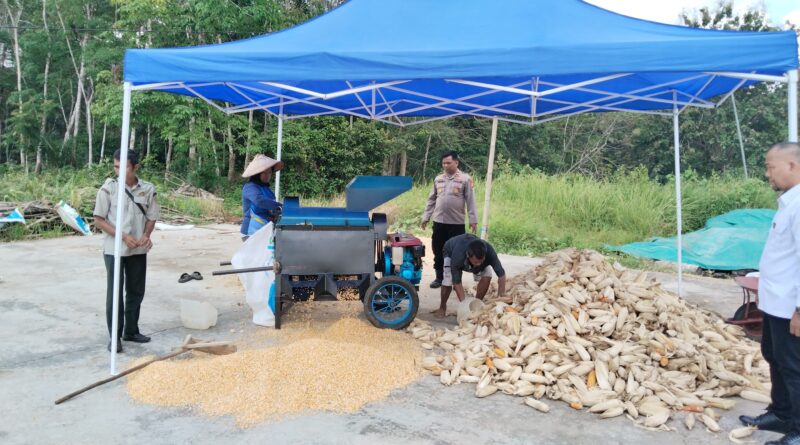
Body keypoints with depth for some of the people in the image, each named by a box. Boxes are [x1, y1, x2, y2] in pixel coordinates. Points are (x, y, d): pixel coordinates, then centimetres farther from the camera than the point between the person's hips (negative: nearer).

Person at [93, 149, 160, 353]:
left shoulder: (148, 189, -2)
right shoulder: (108, 188, -9)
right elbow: (99, 220, -7)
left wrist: (146, 235, -12)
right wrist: (123, 237, -17)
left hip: (138, 250, 3)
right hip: (114, 250, -3)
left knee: (136, 292, 12)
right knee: (115, 293, 1)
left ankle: (131, 331, 28)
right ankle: (115, 336, 11)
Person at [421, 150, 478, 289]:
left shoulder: (465, 179, -4)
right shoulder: (438, 179, 10)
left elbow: (470, 201, -5)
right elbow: (431, 200, 14)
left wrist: (473, 220, -9)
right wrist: (426, 217, 11)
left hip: (456, 223, -4)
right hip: (439, 222, 4)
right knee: (438, 251, 10)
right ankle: (439, 277, 22)